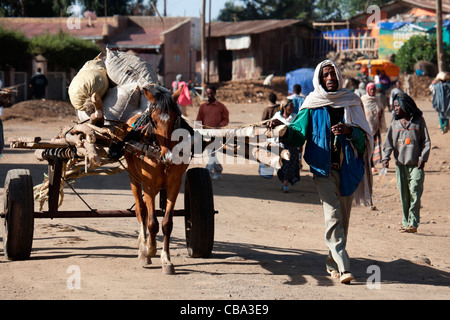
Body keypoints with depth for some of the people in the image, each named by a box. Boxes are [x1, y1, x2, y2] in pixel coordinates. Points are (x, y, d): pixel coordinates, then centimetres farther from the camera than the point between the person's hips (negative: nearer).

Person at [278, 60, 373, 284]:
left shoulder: (351, 102, 10)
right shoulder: (313, 105, 5)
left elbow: (364, 137, 5)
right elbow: (299, 133, -1)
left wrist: (348, 131, -16)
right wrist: (285, 132, -23)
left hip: (348, 168, 3)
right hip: (324, 168, -3)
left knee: (343, 219, 8)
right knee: (333, 216, -14)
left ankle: (333, 263, 23)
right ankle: (343, 267, -21)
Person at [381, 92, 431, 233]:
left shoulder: (418, 121, 5)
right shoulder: (395, 124, 13)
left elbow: (426, 141, 5)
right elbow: (388, 142, 8)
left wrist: (423, 158, -7)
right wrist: (386, 157, -8)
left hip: (416, 164, -3)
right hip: (400, 164, 3)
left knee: (414, 195, -10)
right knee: (404, 195, 5)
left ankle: (413, 223, -8)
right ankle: (406, 222, 14)